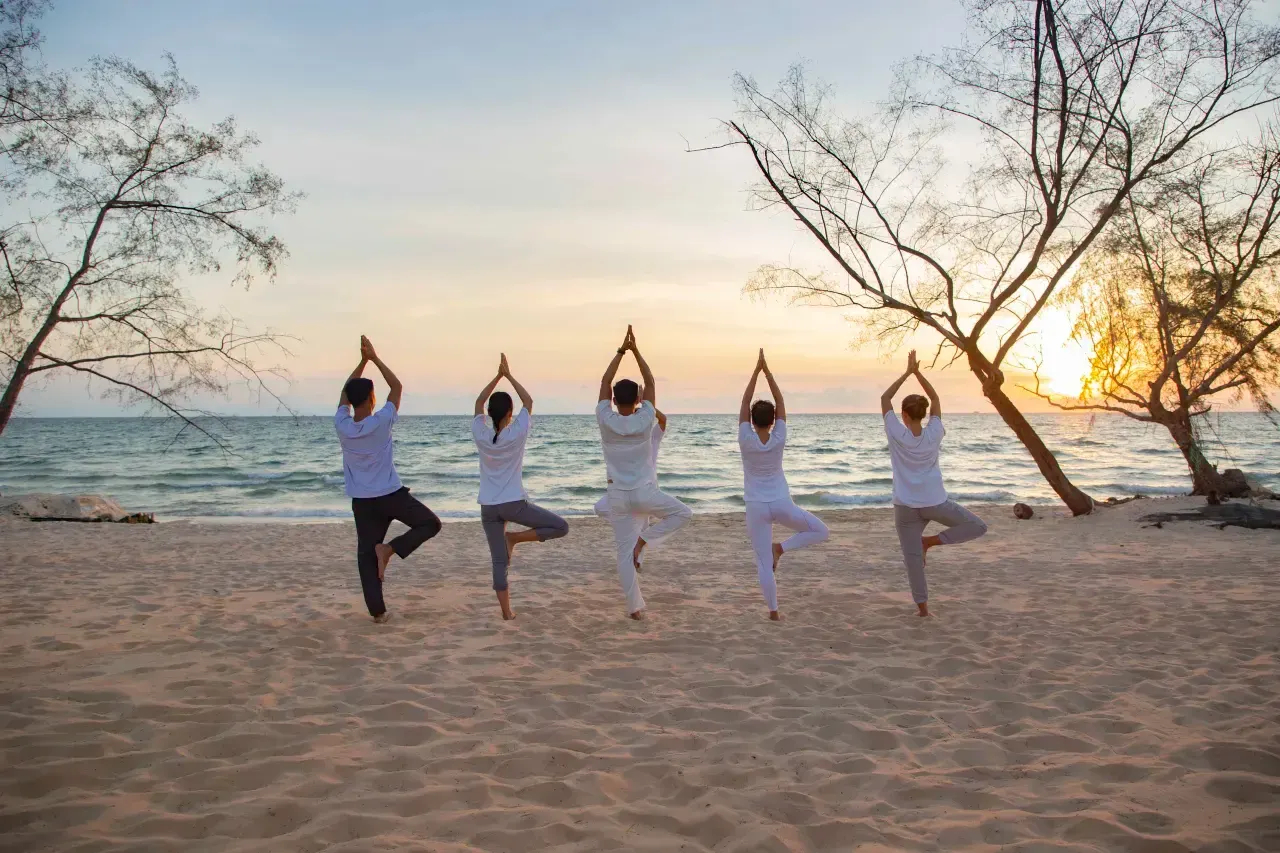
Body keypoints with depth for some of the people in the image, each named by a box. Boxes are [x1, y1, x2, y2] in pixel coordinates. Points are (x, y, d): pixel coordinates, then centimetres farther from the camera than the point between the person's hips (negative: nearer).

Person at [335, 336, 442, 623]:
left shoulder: (342, 426, -7)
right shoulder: (381, 423, -16)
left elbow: (345, 393, 11)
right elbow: (397, 387, -4)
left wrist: (362, 361, 9)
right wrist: (375, 358, -3)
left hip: (361, 501, 4)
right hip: (391, 495, -4)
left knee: (366, 554, 7)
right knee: (430, 523, 12)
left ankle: (377, 611, 3)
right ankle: (389, 549, -7)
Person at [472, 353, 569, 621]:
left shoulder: (480, 435, -4)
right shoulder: (517, 433, -10)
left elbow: (478, 403, 13)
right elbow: (529, 402, 5)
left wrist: (497, 376, 11)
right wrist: (509, 375, 9)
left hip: (488, 507, 4)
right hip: (514, 503, -4)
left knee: (499, 561, 8)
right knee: (561, 527, 7)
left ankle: (506, 611, 5)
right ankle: (515, 538, -1)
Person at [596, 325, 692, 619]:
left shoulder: (606, 422, -8)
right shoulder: (645, 420, -11)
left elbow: (604, 382, 1)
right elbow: (651, 383, -2)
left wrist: (621, 351, 1)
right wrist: (635, 350, -2)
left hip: (619, 496, 2)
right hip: (645, 493, -2)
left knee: (624, 553, 7)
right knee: (683, 513, 18)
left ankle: (634, 607, 9)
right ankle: (643, 539, 2)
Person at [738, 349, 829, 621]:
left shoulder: (746, 440, -13)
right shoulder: (779, 439, -10)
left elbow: (744, 403, -7)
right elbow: (781, 402, -5)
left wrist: (756, 371, -7)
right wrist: (767, 370, -4)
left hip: (756, 507, 1)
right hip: (782, 504, 0)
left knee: (763, 562, 6)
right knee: (821, 531, 18)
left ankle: (774, 610, 5)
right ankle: (780, 548, 1)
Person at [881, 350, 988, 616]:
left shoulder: (898, 435, -12)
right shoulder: (933, 434, -8)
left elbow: (884, 399, -2)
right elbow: (935, 399, 5)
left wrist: (907, 373, -1)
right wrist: (917, 372, 3)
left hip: (906, 506, 0)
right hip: (935, 503, 0)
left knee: (912, 556, 8)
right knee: (978, 526, 16)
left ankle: (922, 605, 9)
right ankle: (931, 541, 2)